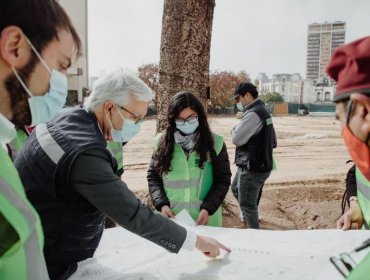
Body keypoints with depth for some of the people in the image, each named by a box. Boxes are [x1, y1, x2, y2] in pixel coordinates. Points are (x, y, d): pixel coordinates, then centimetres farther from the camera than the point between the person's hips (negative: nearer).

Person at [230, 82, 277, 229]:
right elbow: (273, 142, 17)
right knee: (236, 188, 29)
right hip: (260, 164, 11)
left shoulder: (253, 114, -21)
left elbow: (236, 139, -21)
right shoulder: (263, 111, 11)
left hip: (252, 168, -11)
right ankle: (247, 216, 45)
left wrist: (235, 128, -3)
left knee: (247, 204, 3)